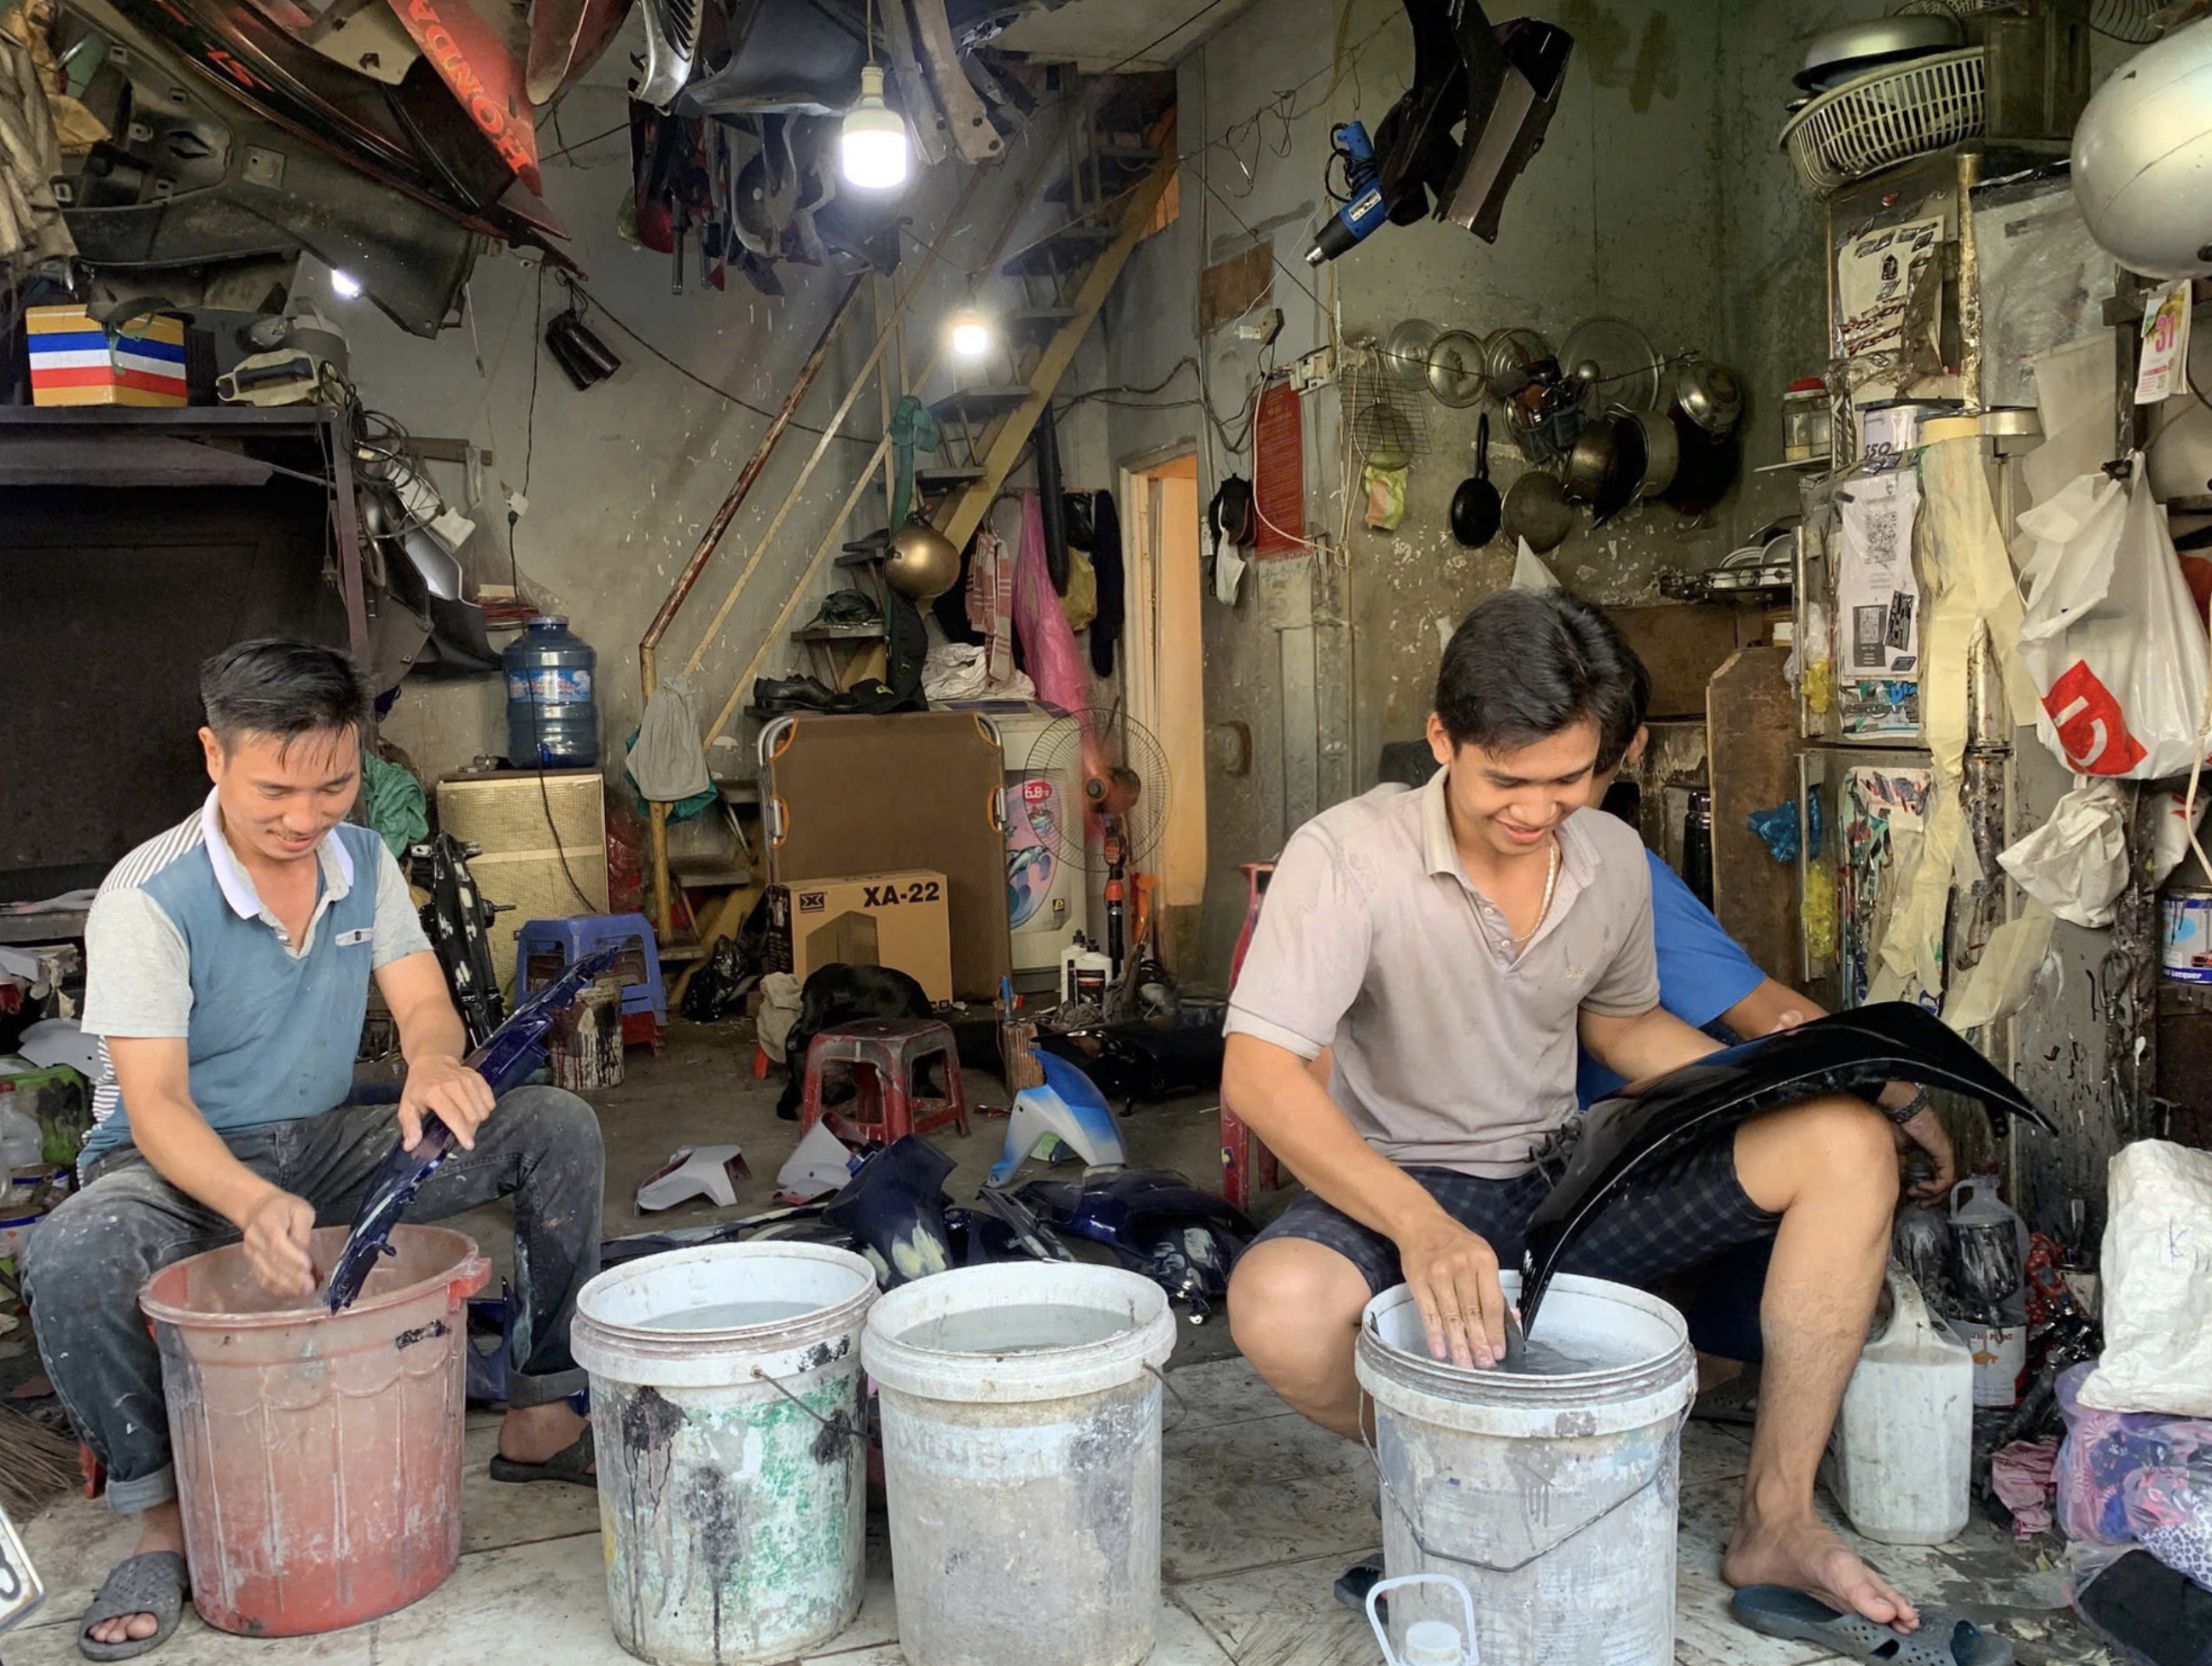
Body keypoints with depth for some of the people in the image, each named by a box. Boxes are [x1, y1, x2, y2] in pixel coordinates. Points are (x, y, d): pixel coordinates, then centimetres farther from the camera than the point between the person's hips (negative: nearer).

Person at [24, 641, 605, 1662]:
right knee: (69, 1259, -38)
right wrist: (255, 1206, -47)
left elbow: (424, 1005, -5)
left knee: (557, 1128, -12)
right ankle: (160, 1519, -14)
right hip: (183, 1163, -4)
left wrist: (432, 1060, -33)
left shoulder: (363, 863, -3)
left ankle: (539, 1418, -3)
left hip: (323, 1146, 5)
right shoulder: (147, 898, -20)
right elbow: (155, 1107, -26)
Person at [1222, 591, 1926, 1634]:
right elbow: (1258, 1077, -26)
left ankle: (1774, 1523, -6)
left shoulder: (1614, 860, 1)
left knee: (1846, 1144, -12)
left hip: (1570, 1184, 5)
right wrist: (1421, 1227, -39)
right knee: (1280, 1308, -38)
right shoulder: (1347, 856, -19)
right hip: (1399, 1194, -4)